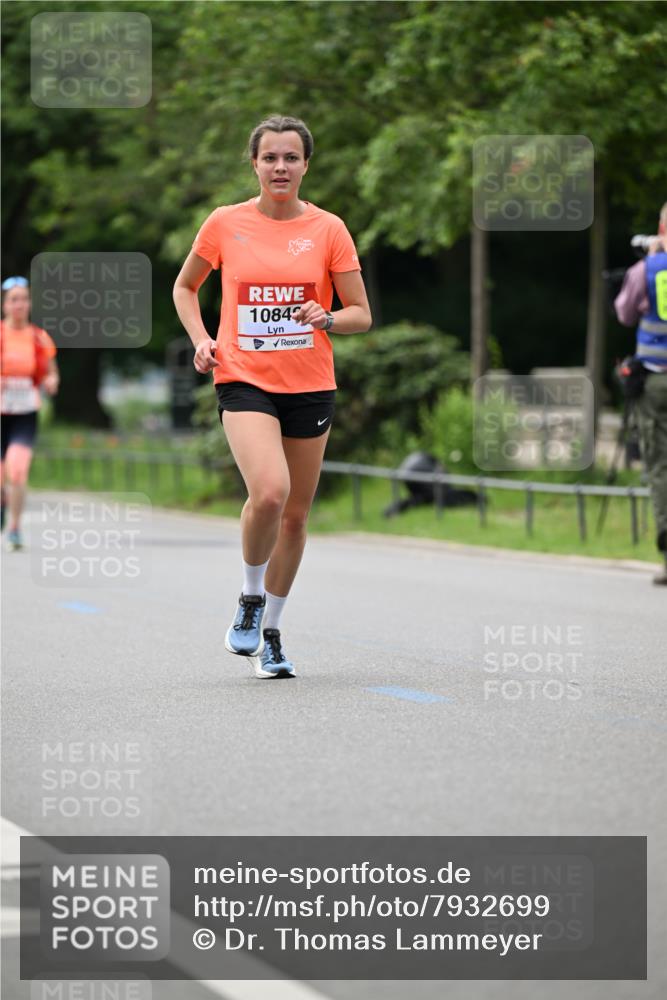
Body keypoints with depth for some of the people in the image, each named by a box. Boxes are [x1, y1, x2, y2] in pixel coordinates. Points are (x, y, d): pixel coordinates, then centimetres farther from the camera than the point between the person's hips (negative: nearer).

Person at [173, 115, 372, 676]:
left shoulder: (328, 230, 1)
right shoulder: (225, 224, 1)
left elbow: (362, 315, 5)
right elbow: (185, 286, 16)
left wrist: (325, 318, -16)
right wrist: (201, 339, -1)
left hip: (311, 387, 2)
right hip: (244, 381, -2)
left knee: (295, 515, 7)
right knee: (269, 491, -25)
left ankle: (270, 631, 25)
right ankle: (251, 598, 1)